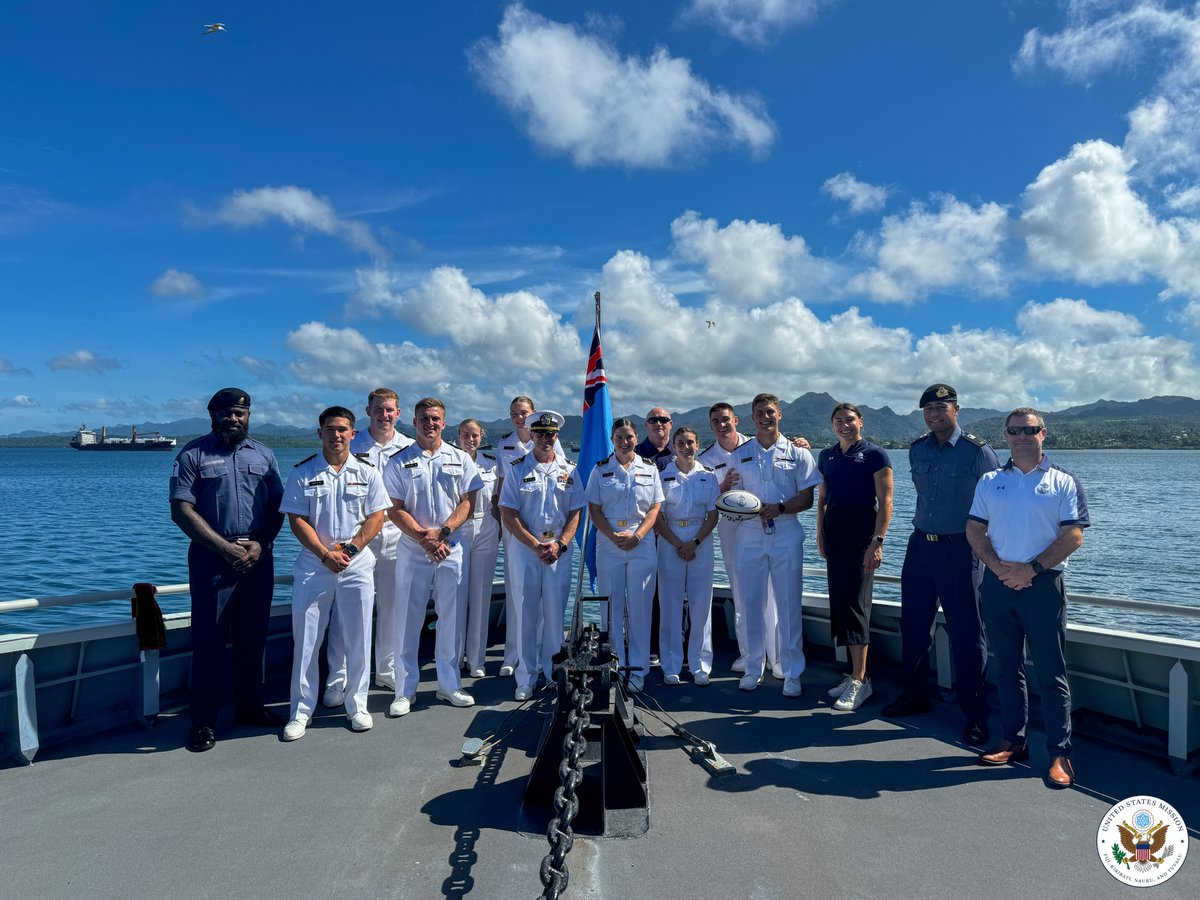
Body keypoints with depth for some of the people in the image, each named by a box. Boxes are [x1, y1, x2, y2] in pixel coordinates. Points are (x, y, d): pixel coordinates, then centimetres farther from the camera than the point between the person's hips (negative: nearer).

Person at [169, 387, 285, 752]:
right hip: (212, 559, -3)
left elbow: (277, 506, 10)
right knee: (209, 641, 0)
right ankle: (204, 722, 10)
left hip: (257, 557, 4)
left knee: (253, 637, 11)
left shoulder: (263, 454, 11)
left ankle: (250, 707, 25)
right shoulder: (193, 455, 0)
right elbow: (181, 510, -7)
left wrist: (260, 544, -7)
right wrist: (226, 548, -13)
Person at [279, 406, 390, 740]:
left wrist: (350, 549, -12)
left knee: (358, 638, 7)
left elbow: (377, 516, 1)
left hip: (357, 565, 1)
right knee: (306, 640, 4)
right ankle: (301, 711, 17)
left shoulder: (367, 472, 5)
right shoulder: (303, 472, 2)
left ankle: (357, 706, 21)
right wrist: (326, 554, -13)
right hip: (313, 565, 0)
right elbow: (297, 520, -3)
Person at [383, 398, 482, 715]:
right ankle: (405, 691, 13)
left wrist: (442, 532, -13)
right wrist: (423, 537, -15)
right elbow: (395, 509, -2)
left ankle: (449, 685, 20)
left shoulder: (460, 460, 7)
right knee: (408, 620, 3)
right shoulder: (399, 462, 2)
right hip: (412, 549, -1)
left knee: (450, 618, 8)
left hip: (451, 549, 1)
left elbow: (468, 502, 1)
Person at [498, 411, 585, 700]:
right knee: (527, 613, 2)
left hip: (559, 549, 2)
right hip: (524, 547, -1)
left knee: (555, 613, 5)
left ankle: (553, 673, 19)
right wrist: (537, 546, -11)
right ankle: (526, 678, 11)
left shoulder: (569, 470, 8)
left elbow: (575, 513, 7)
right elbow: (509, 515, -3)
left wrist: (559, 544, -9)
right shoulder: (517, 468, 1)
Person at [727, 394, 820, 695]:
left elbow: (806, 498, 1)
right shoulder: (740, 454, 11)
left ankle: (792, 673, 11)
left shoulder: (797, 453, 5)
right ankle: (753, 669, 19)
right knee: (752, 605, 6)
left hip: (786, 537, -2)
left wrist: (779, 508, -15)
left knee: (790, 606, 1)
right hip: (749, 536, 2)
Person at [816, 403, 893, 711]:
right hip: (834, 531, 6)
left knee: (854, 602, -10)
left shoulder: (875, 454, -4)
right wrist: (820, 535, 14)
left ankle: (859, 680, -4)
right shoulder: (827, 456, 15)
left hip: (861, 530, -6)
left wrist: (877, 541, -17)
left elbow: (885, 501, -9)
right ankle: (855, 675, 17)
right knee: (839, 602, 7)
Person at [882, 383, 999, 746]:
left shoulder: (977, 451, -8)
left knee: (966, 633, 0)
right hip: (920, 545, 6)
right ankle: (915, 694, 30)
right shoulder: (917, 450, 8)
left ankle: (975, 716, 12)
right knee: (913, 624, 13)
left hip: (960, 549, -5)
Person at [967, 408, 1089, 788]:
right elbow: (974, 529, 7)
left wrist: (1032, 568, -15)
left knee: (1051, 673, -1)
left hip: (1042, 585, -3)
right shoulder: (990, 482, 11)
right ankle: (1015, 741, 23)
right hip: (998, 583, 4)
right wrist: (998, 567, -8)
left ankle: (1060, 754, 7)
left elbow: (1073, 535, -6)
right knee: (1008, 668, 12)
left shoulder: (1063, 482, 1)